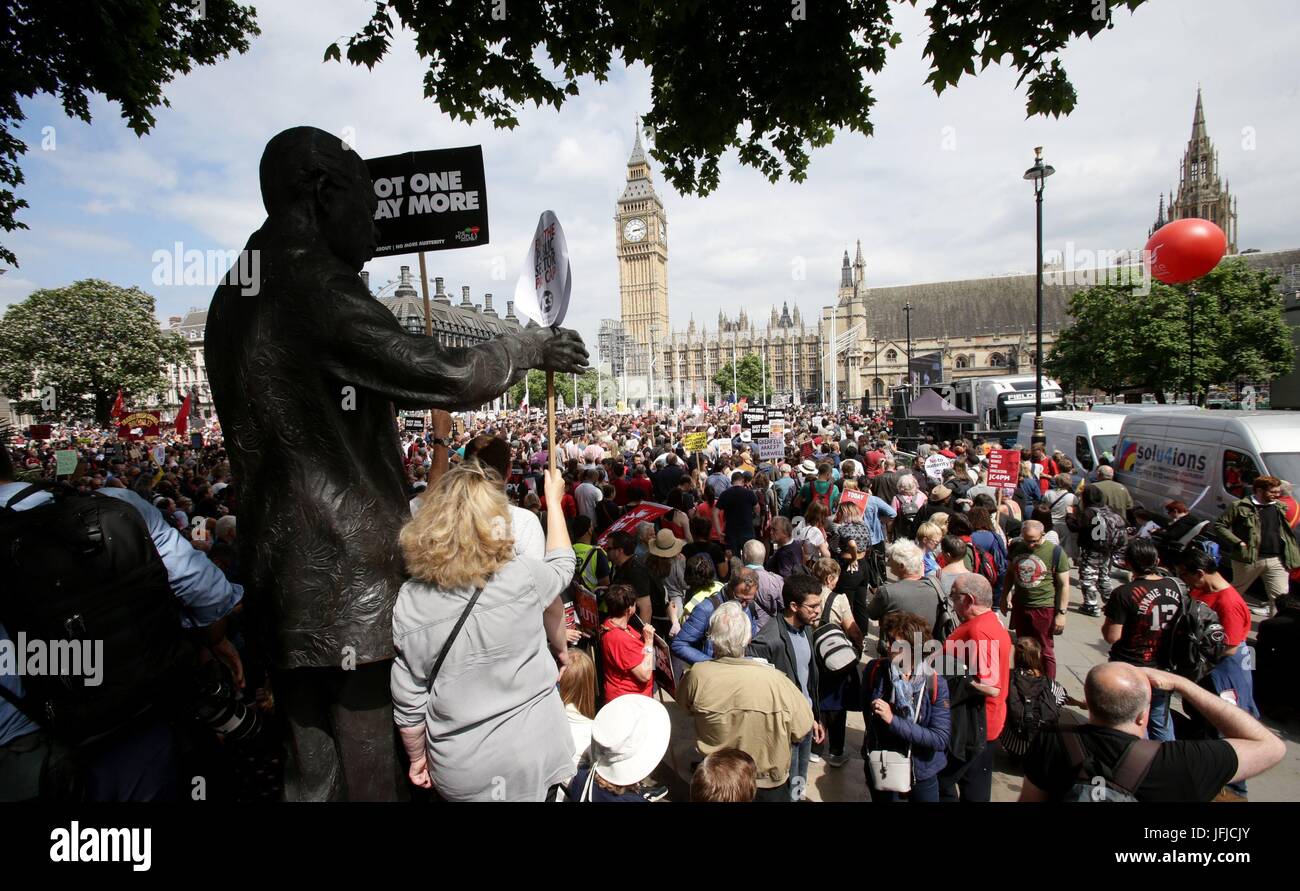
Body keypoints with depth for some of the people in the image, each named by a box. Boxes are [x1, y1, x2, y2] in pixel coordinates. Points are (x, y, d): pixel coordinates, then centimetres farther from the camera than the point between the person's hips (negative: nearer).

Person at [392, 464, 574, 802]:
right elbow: (562, 564, 4)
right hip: (534, 748, -1)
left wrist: (417, 757, 12)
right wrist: (553, 499, 16)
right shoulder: (522, 577, -20)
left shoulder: (409, 602, -16)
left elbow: (408, 704, -8)